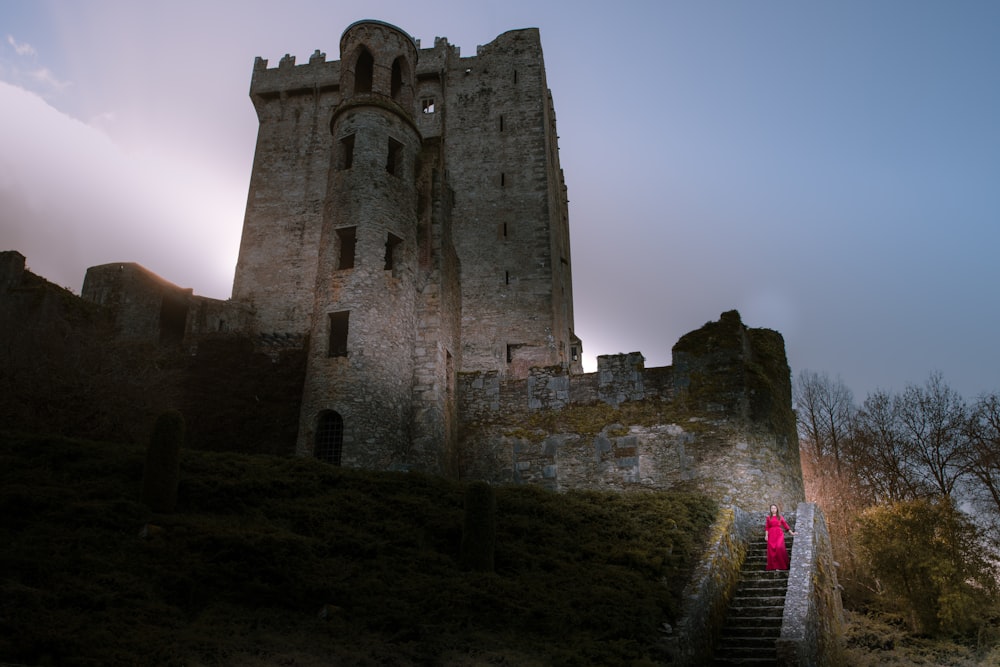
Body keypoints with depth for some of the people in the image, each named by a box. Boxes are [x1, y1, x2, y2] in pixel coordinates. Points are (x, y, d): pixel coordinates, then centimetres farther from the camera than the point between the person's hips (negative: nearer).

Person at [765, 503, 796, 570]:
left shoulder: (780, 517, 8)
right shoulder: (769, 517, 10)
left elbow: (785, 524, 8)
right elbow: (767, 527, 8)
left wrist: (791, 532, 4)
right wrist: (766, 535, 0)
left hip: (779, 534, -1)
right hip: (771, 535, 1)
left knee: (779, 547, -20)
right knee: (772, 549, -5)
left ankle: (781, 565, -7)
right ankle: (774, 566, 3)